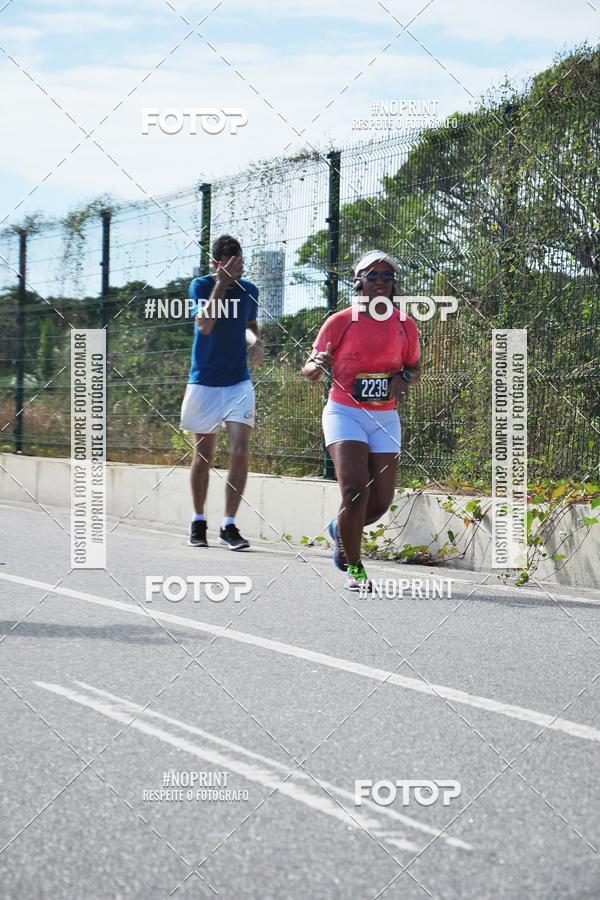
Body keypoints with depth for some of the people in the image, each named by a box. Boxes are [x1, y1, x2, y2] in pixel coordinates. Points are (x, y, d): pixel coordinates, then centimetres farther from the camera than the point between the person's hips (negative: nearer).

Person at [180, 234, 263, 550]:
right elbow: (204, 325, -24)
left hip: (238, 383, 2)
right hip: (203, 382, -2)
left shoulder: (249, 290, 3)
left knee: (240, 451, -12)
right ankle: (198, 522, 22)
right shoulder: (200, 286, -8)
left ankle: (229, 525, -7)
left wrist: (257, 342, -1)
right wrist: (222, 283, -26)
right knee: (203, 455, 7)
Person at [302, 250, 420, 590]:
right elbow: (310, 370, 2)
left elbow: (414, 368, 18)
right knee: (355, 489, -19)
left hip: (385, 419, 4)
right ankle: (354, 568, -4)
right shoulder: (340, 322, -5)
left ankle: (341, 529, 33)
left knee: (382, 501, -1)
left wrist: (403, 378, -5)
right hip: (345, 413, -4)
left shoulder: (405, 325, 4)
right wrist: (316, 367, -22)